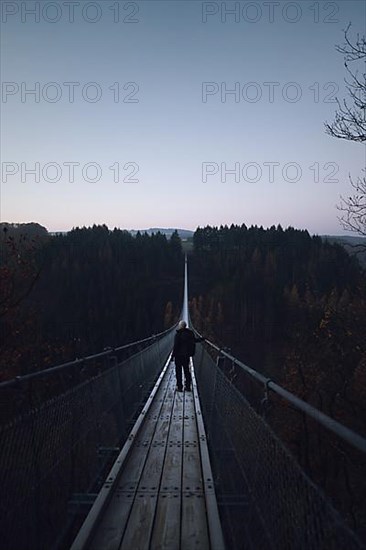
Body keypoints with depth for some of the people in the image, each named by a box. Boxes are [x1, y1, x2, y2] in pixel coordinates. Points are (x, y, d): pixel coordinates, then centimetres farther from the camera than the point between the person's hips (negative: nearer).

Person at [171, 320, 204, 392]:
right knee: (186, 370, 16)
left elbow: (176, 346, -18)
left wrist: (173, 355, -11)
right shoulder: (190, 333, 0)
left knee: (178, 371, 5)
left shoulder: (178, 334, -16)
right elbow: (194, 340, 16)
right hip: (187, 355, 5)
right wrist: (200, 339, 34)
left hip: (179, 355, -5)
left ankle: (179, 387, 7)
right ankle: (188, 386, 20)